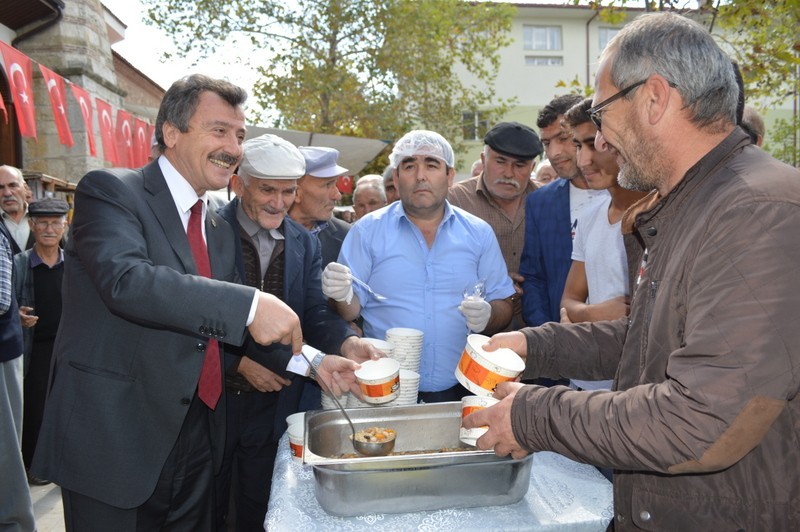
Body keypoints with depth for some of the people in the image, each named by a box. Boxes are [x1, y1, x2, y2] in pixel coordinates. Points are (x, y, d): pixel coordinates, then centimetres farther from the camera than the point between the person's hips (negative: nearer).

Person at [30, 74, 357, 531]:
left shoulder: (219, 228, 12)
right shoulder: (110, 192, -9)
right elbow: (126, 279, -28)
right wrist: (250, 305, -34)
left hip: (198, 440, 7)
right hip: (115, 441, -6)